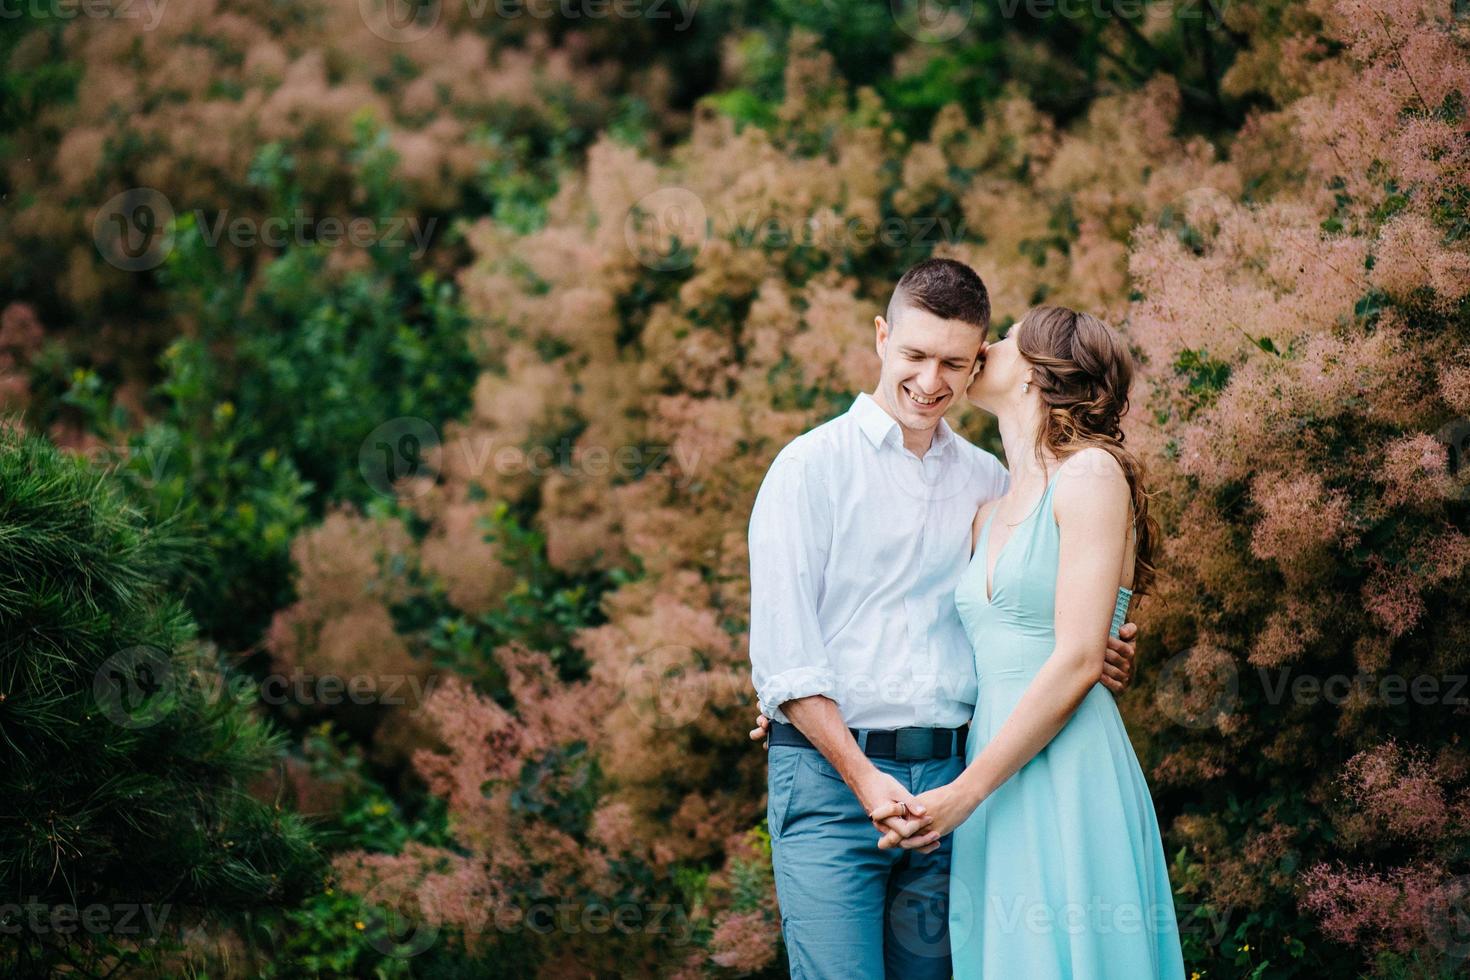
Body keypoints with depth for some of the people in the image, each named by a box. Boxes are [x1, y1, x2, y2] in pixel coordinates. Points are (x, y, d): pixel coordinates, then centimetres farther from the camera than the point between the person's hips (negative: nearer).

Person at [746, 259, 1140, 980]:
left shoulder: (988, 482, 15)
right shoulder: (812, 466, 0)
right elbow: (780, 653, -7)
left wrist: (1096, 661, 1)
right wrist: (864, 778, -16)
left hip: (949, 781, 4)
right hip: (830, 776, -4)